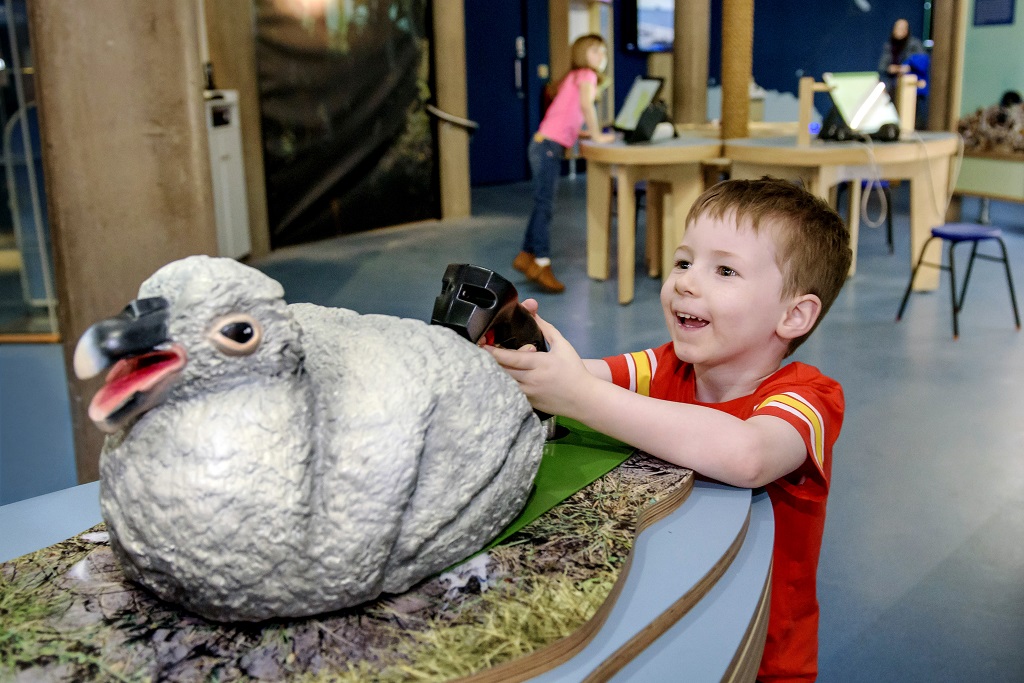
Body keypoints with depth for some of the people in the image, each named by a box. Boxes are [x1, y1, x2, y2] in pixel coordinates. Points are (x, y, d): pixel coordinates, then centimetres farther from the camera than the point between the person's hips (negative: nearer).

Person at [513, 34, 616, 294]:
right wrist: (597, 136, -18)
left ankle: (527, 255, 20)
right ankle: (542, 263, -7)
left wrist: (592, 134, 12)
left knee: (543, 204, 14)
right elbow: (586, 104, -25)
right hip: (549, 145, -9)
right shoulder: (586, 75, -5)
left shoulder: (574, 77, 22)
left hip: (546, 145, 9)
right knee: (545, 205, -8)